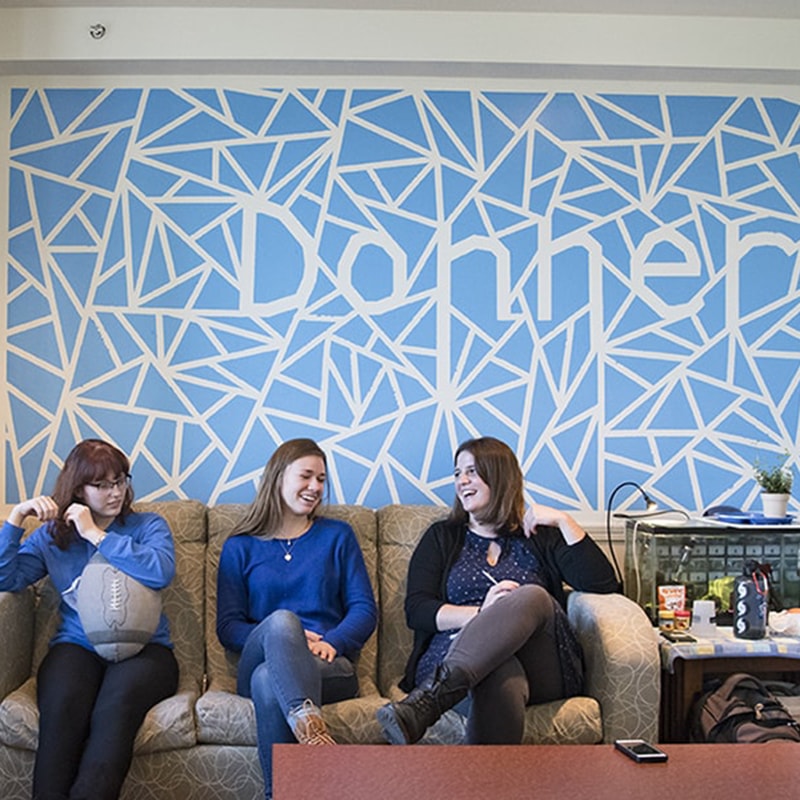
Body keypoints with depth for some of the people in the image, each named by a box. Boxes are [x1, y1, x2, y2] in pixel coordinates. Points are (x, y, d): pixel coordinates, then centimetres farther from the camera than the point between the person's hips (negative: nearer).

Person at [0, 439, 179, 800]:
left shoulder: (149, 525, 11)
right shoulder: (52, 535, 18)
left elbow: (161, 571, -12)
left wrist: (95, 535, -9)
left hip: (143, 646, -1)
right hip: (77, 645, 2)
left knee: (117, 702, -36)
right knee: (61, 705, -34)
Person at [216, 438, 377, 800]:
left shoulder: (337, 536, 19)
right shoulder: (240, 547, 17)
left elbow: (365, 610, 10)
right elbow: (227, 627, 8)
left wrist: (332, 641, -12)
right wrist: (285, 636, -11)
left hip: (330, 667, 0)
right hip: (257, 663, 0)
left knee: (268, 681, -35)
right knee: (281, 620, -36)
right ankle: (307, 719, -57)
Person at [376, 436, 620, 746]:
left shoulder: (540, 537, 21)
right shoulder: (442, 537, 23)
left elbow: (603, 583, 6)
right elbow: (416, 610, 6)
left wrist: (564, 521, 2)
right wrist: (480, 614, -11)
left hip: (541, 669, 1)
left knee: (533, 596, -34)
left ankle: (426, 700, -50)